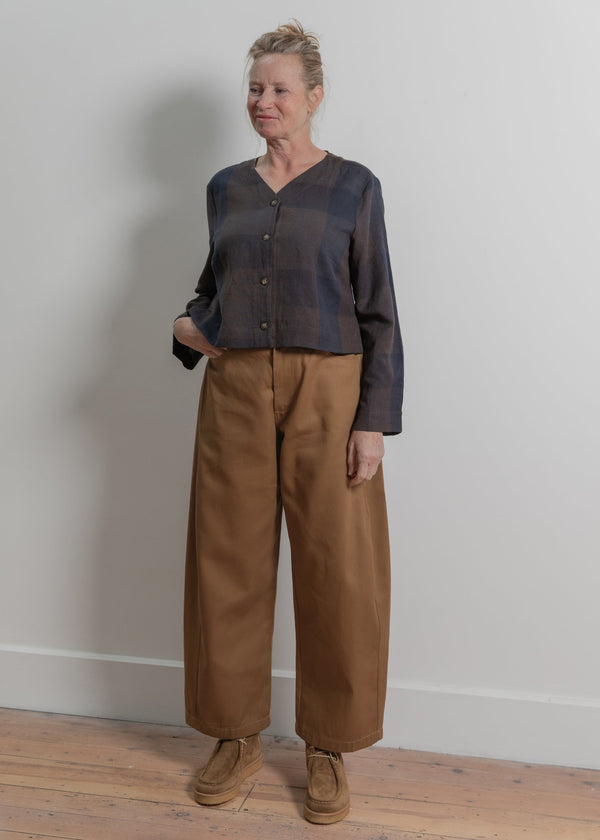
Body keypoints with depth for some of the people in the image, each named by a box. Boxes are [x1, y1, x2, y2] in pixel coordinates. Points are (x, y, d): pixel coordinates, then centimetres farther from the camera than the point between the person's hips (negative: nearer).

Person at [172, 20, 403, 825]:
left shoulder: (352, 186, 1)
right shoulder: (225, 188, 12)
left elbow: (378, 312, -2)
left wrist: (374, 420, -10)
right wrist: (190, 326, 1)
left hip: (326, 393, -3)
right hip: (235, 390, 4)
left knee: (338, 572, 1)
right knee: (229, 563, 7)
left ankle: (329, 748, 20)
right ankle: (237, 735, 26)